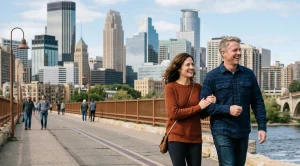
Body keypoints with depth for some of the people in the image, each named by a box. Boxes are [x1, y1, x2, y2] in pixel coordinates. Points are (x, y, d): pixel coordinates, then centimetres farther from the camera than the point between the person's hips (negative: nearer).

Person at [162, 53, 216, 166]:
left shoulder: (198, 87, 7)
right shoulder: (170, 87, -6)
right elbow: (174, 113, -15)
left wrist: (209, 104, -8)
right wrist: (198, 107, -13)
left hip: (195, 138, 4)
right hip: (176, 137, -4)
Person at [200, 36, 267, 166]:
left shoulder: (248, 74, 5)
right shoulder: (212, 76, -5)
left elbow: (257, 102, 7)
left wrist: (262, 126, 0)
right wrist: (228, 109, -18)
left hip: (243, 132, 4)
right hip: (222, 132, -4)